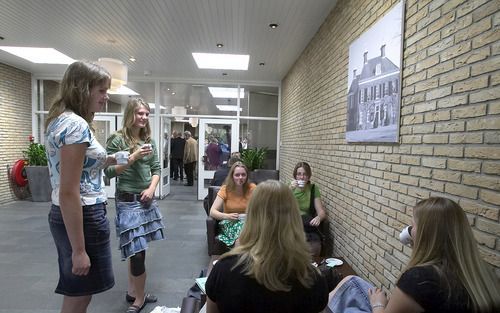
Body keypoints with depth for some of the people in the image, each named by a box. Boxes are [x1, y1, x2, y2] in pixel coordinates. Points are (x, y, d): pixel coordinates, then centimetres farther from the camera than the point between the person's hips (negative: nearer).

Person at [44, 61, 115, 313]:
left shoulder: (60, 119, 10)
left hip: (64, 216, 10)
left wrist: (108, 160, 14)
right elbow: (68, 193, -24)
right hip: (84, 217, -10)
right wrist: (78, 249, -21)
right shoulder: (77, 125, -20)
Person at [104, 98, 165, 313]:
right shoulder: (117, 139, -8)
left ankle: (132, 291, 33)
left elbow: (156, 168, 9)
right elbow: (109, 171, -10)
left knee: (136, 248, 16)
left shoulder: (149, 140, 7)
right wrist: (134, 157, -19)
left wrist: (152, 188, -6)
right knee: (137, 251, -2)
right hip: (128, 201, -5)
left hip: (147, 199, 6)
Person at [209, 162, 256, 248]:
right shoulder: (225, 189, -5)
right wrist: (227, 216, -28)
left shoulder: (252, 188, -3)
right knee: (240, 225, -34)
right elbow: (212, 212, -10)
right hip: (229, 223, -1)